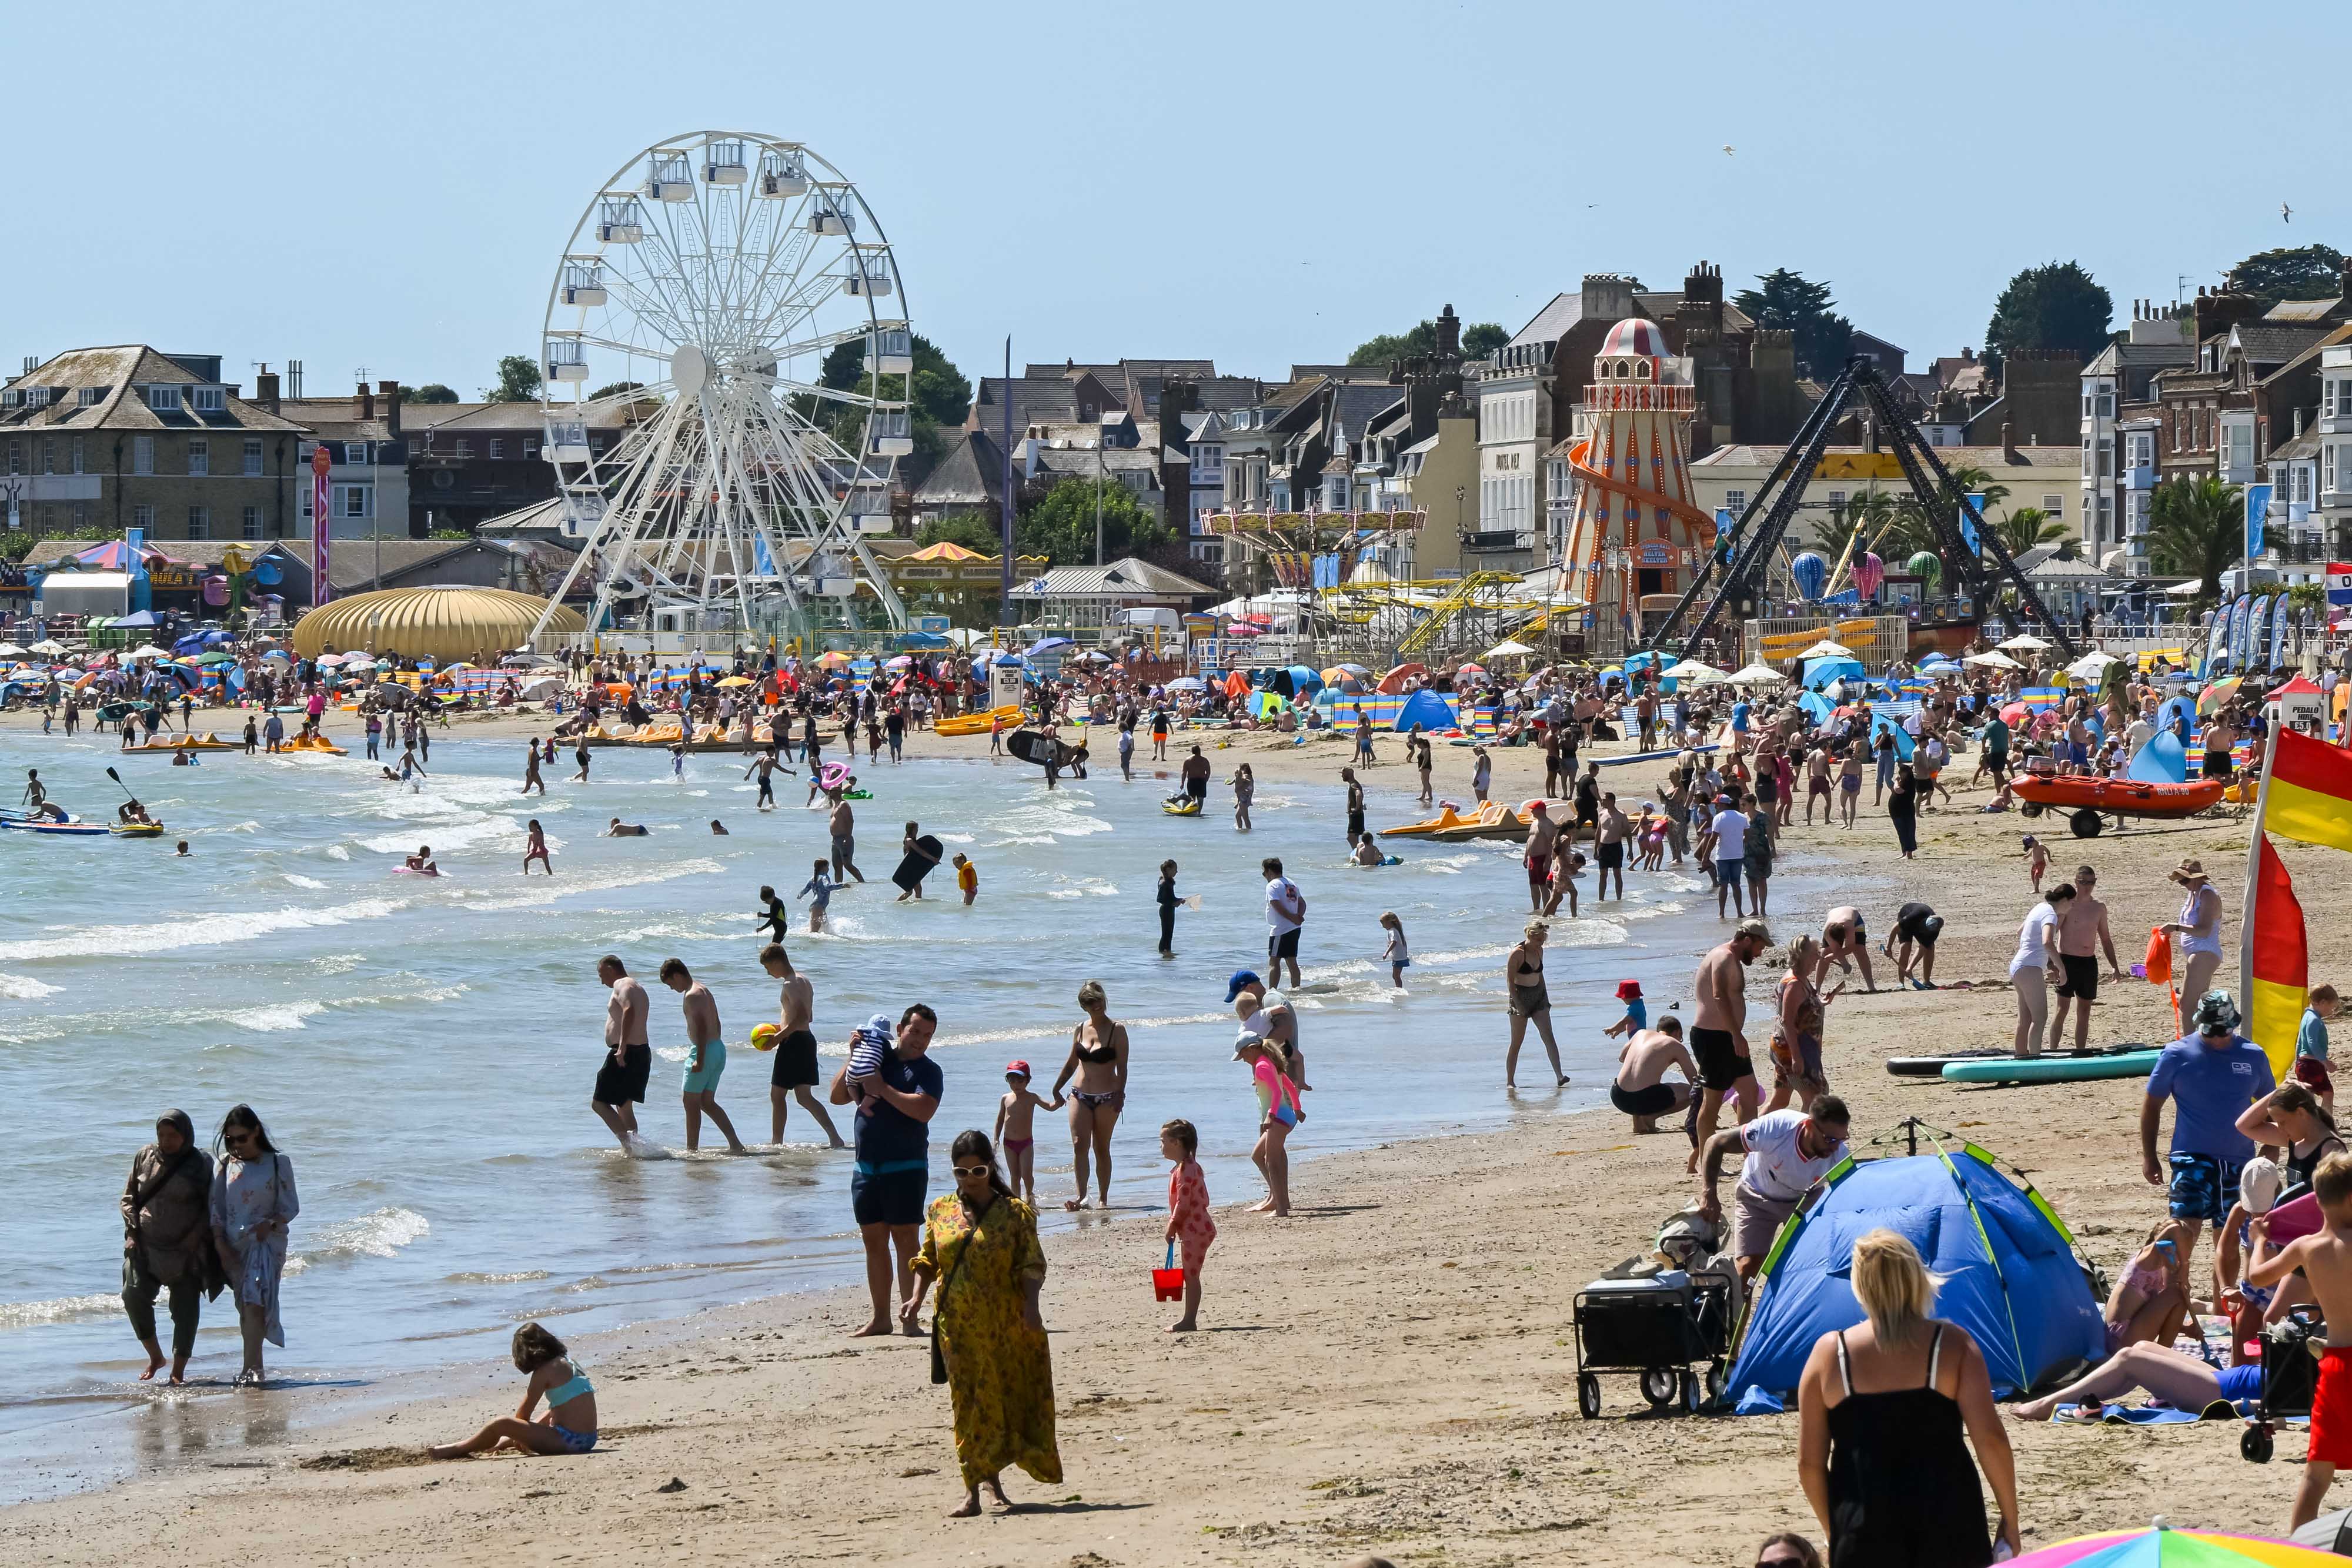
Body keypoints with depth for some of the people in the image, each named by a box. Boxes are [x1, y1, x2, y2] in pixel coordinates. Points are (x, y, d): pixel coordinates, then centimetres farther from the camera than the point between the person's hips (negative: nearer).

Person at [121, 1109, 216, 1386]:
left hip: (186, 1251, -2)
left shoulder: (200, 1165, 0)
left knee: (185, 1310, -1)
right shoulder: (144, 1158, 8)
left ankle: (178, 1370, 7)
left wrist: (194, 1239, -10)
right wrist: (132, 1232, -1)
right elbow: (129, 1197, 13)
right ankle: (155, 1356, 3)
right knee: (134, 1295, -14)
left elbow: (211, 1208, 1)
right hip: (145, 1246, 2)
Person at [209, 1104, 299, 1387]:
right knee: (245, 1307, 6)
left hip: (266, 1240, -4)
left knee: (254, 1302, -19)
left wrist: (270, 1223, -17)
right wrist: (220, 1243, -3)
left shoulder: (278, 1163, 0)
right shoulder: (224, 1165, 7)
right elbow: (216, 1209, 8)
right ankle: (254, 1366, 15)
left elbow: (291, 1207, 1)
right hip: (234, 1244, 4)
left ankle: (251, 1367, -23)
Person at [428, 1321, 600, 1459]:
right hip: (588, 1439, 9)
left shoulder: (544, 1372, -9)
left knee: (502, 1424, -8)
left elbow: (522, 1415, -3)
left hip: (567, 1440, -9)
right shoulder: (566, 1363, 18)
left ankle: (456, 1450, 8)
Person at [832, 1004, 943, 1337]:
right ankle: (880, 1318, 15)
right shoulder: (877, 1057, 11)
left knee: (905, 1241, -6)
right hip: (867, 1168, 5)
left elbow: (923, 1110, -21)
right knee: (874, 1242, 8)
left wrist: (884, 1090, -17)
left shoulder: (927, 1071, -2)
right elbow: (837, 1096, 9)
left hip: (905, 1168, -5)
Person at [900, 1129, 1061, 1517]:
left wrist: (1030, 1304, -19)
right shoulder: (940, 1211, 9)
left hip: (1004, 1325, -1)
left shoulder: (1014, 1213, 0)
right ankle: (973, 1490, 0)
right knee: (968, 1402, 0)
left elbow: (1032, 1265, -4)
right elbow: (927, 1262, 13)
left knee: (1004, 1399, 5)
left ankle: (990, 1475, 22)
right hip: (958, 1325, 1)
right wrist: (916, 1299, -2)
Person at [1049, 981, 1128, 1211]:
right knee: (1079, 1145, -10)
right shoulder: (1081, 1029, 8)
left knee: (1101, 1149, 3)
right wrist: (1056, 1090, 23)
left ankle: (1103, 1199, 12)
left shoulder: (1116, 1030, -5)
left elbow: (1122, 1067, -9)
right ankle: (1081, 1196, -12)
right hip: (1080, 1095, 4)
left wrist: (1120, 1095, -20)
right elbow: (1072, 1063, 19)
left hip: (1106, 1098, -4)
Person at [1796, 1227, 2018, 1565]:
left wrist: (1836, 1530, 18)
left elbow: (1809, 1463, 5)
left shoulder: (1829, 1353, 3)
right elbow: (1991, 1440, -7)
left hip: (1864, 1538, 1)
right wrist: (2010, 1521, 3)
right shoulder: (1953, 1345, -1)